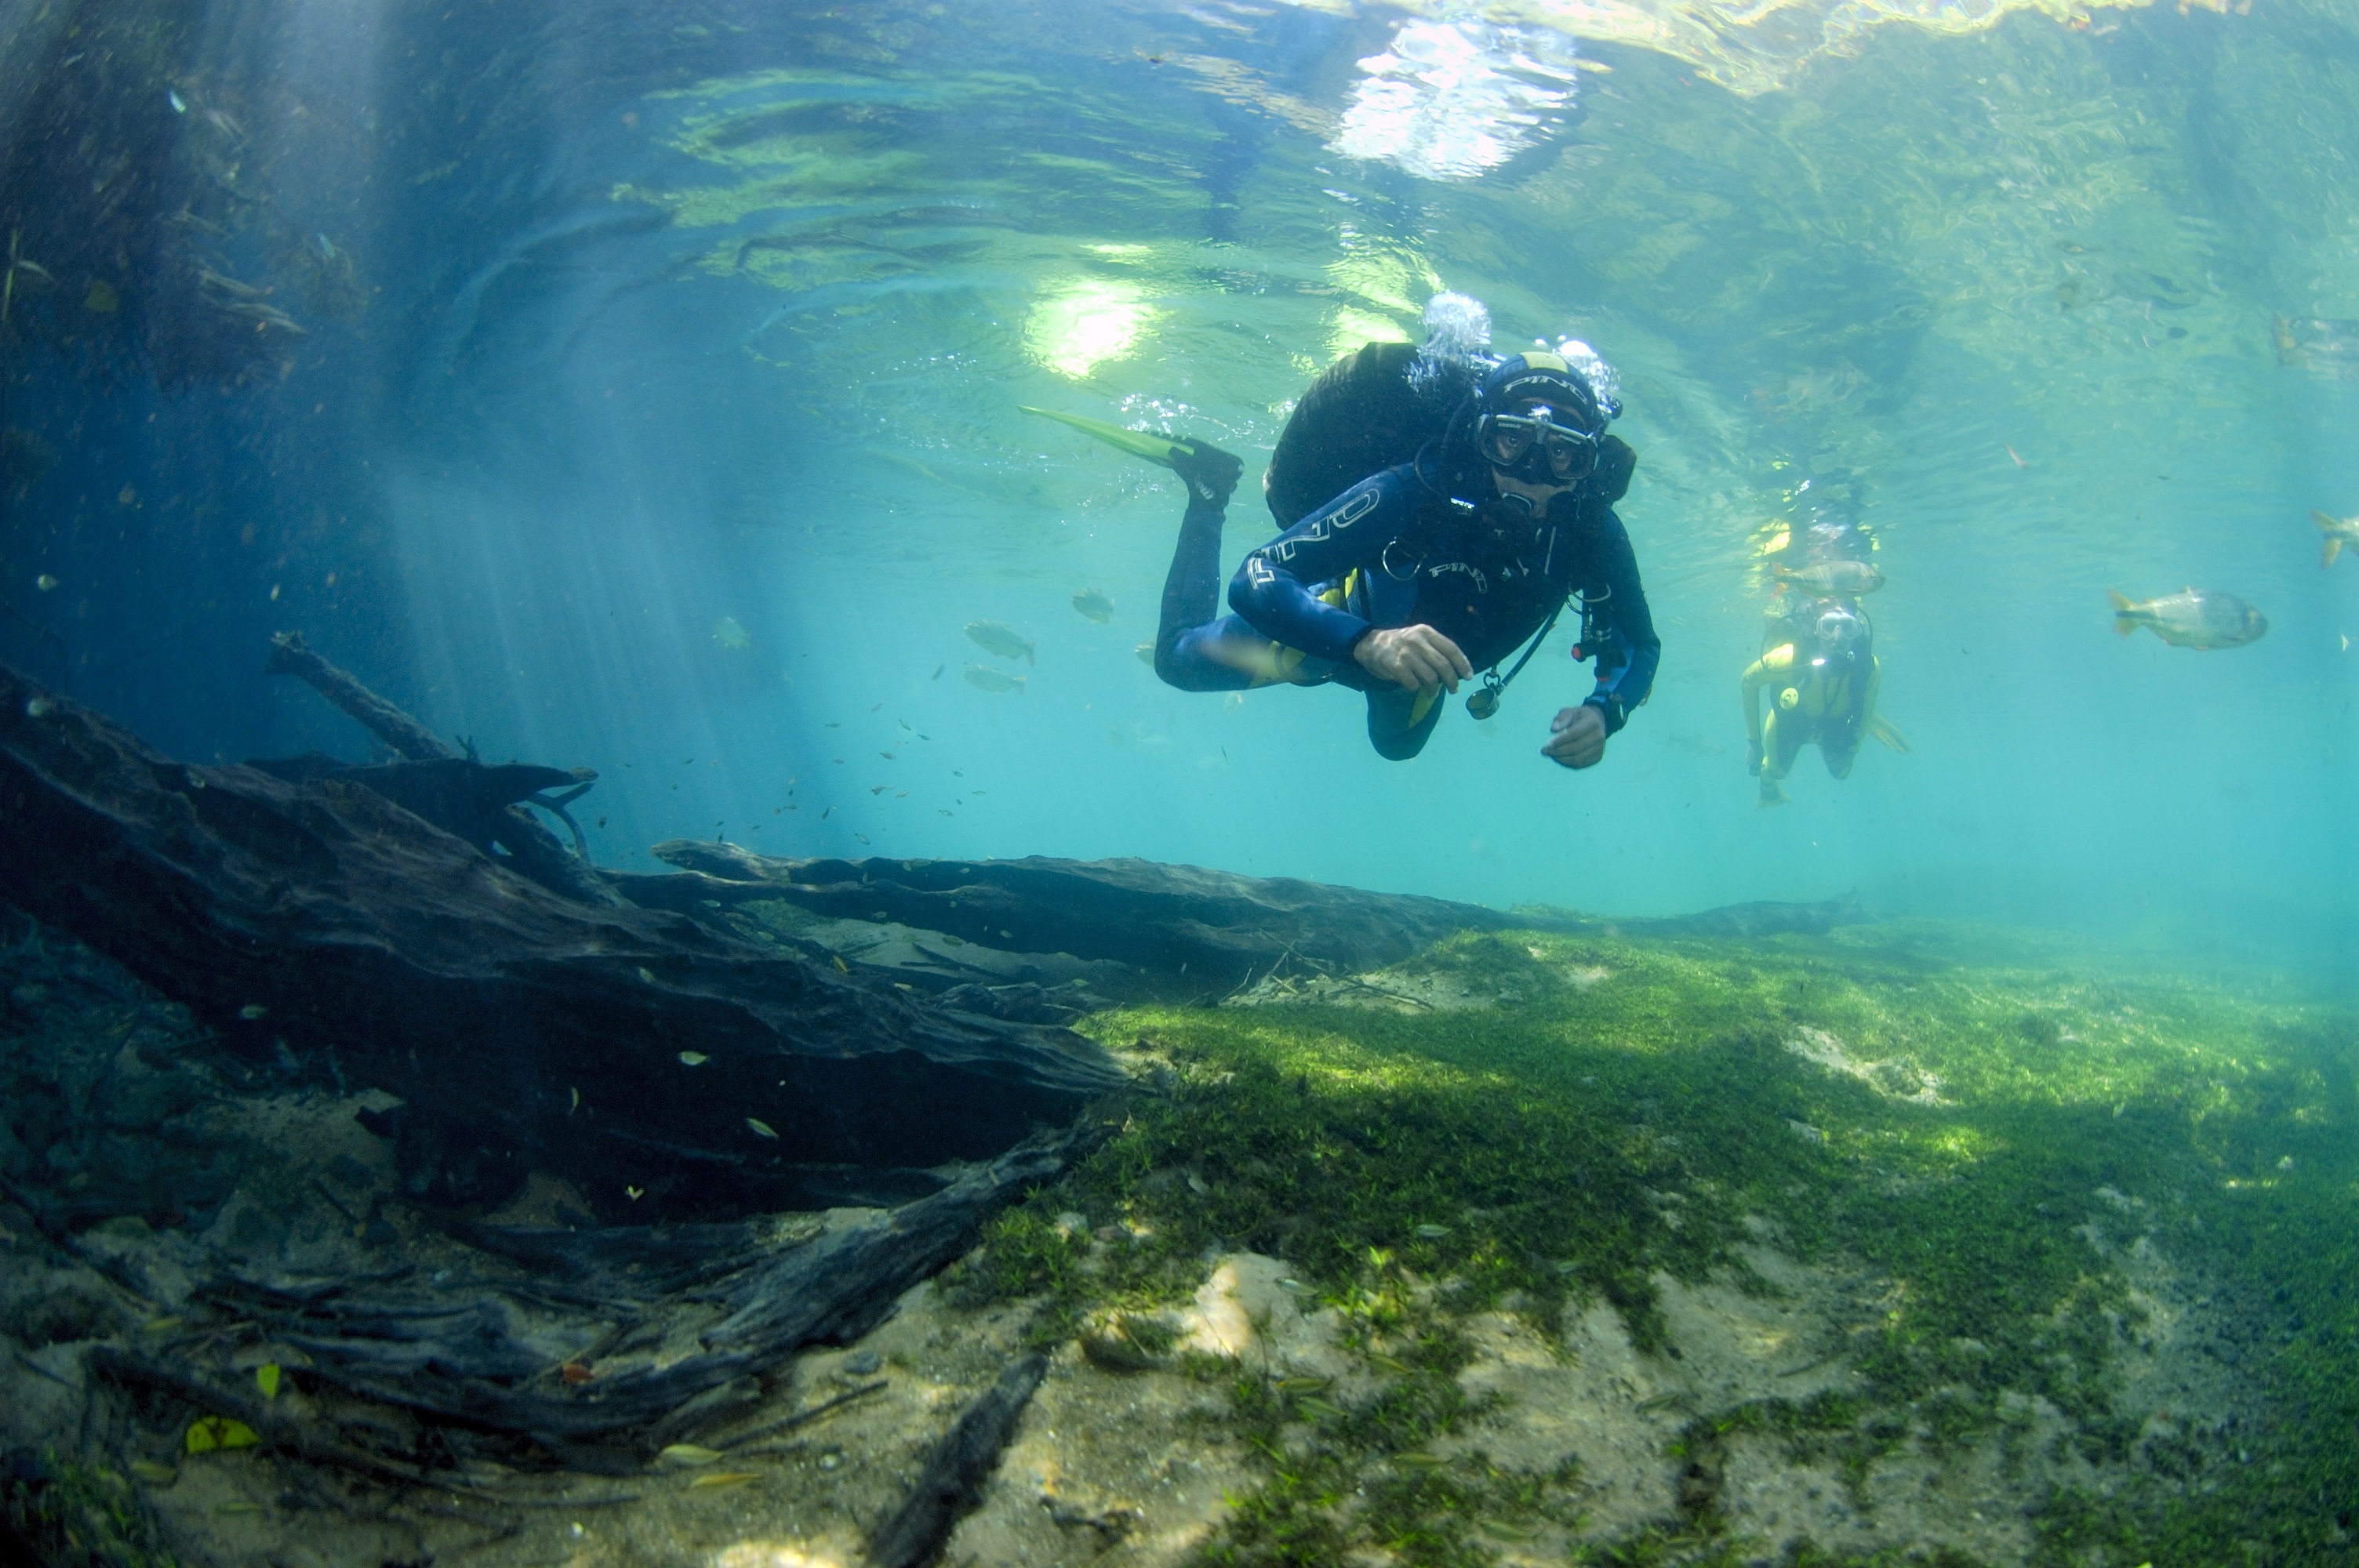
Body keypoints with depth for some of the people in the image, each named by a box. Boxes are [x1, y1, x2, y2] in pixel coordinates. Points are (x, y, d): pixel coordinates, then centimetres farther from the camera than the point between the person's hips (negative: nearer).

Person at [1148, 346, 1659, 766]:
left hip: (1430, 660, 4)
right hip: (1344, 629, -4)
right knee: (1179, 659, 13)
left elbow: (1638, 646, -19)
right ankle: (1210, 494, 29)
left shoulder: (1592, 533, -34)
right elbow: (1254, 579, -50)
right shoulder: (1411, 493, -46)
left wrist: (1603, 712, -42)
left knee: (1398, 744, 36)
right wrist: (1367, 643, -68)